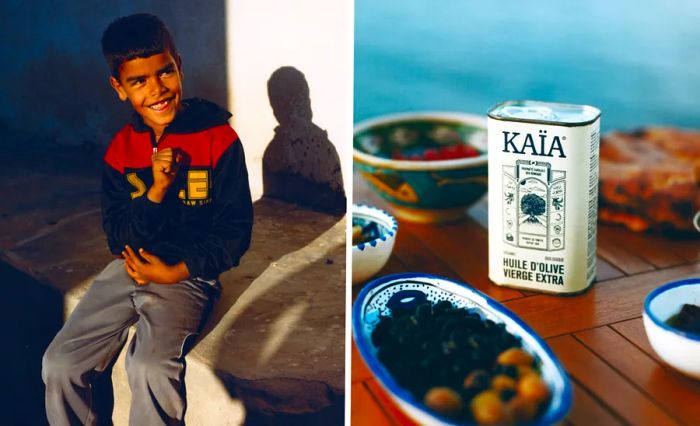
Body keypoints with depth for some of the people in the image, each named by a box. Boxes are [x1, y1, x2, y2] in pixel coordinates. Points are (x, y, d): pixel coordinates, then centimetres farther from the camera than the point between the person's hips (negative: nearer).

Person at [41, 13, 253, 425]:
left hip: (189, 275, -4)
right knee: (60, 365, -8)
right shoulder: (121, 150, 1)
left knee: (150, 368, -29)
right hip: (131, 267, 5)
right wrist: (155, 192, -18)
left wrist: (178, 271, -15)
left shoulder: (219, 139, -11)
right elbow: (117, 236, -1)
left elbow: (235, 230, -8)